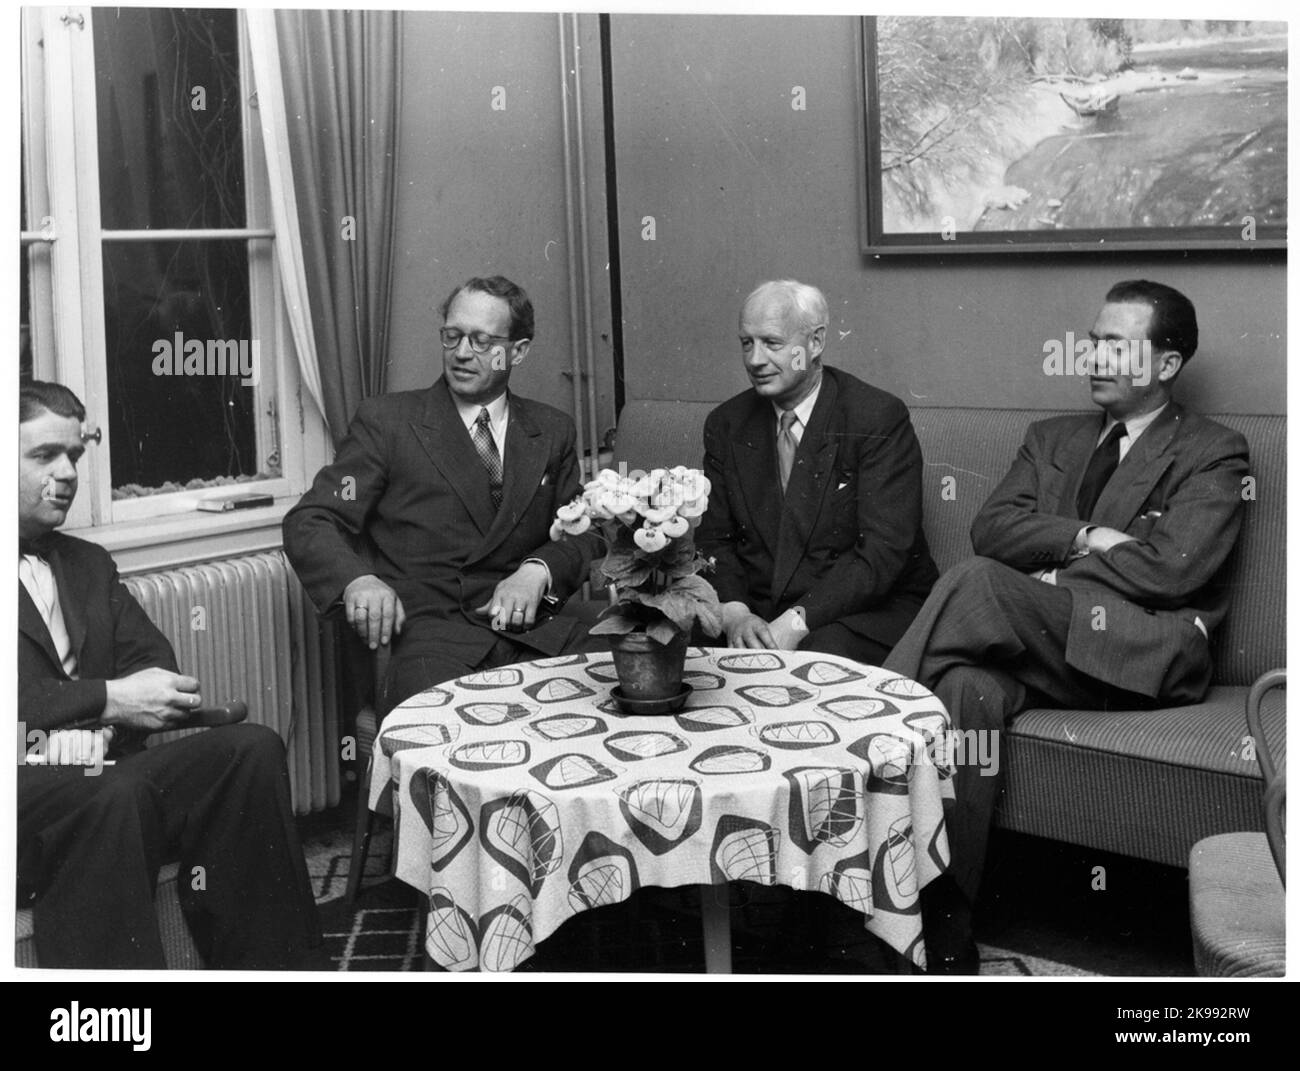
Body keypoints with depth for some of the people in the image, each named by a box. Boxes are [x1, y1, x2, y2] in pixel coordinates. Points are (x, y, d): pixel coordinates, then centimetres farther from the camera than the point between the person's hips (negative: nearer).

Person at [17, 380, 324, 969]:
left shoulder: (88, 564, 25)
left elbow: (152, 663, 14)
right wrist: (108, 700, -14)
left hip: (98, 778, 6)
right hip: (25, 790, -6)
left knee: (252, 750, -20)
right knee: (109, 798, -37)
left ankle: (274, 967, -15)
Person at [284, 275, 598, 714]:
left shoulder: (551, 431, 18)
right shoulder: (386, 420, 7)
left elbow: (582, 534, 18)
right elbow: (308, 523, 1)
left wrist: (538, 571, -6)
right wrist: (357, 580, -21)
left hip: (534, 631, 3)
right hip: (429, 636, -3)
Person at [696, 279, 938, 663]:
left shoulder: (880, 419, -8)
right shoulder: (726, 424, 8)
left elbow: (884, 551, -15)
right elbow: (714, 539, 6)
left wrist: (798, 621, -25)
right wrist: (734, 612, -15)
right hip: (757, 609, 4)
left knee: (825, 650, -36)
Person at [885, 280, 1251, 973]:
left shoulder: (1213, 454, 9)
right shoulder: (1052, 439, 26)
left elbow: (1169, 568, -6)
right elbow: (991, 528, 11)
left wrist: (1053, 581, -3)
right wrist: (1085, 537, -5)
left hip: (1143, 654, -4)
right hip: (1039, 647, 4)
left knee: (976, 581, -28)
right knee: (964, 690, -31)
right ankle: (946, 928, -31)